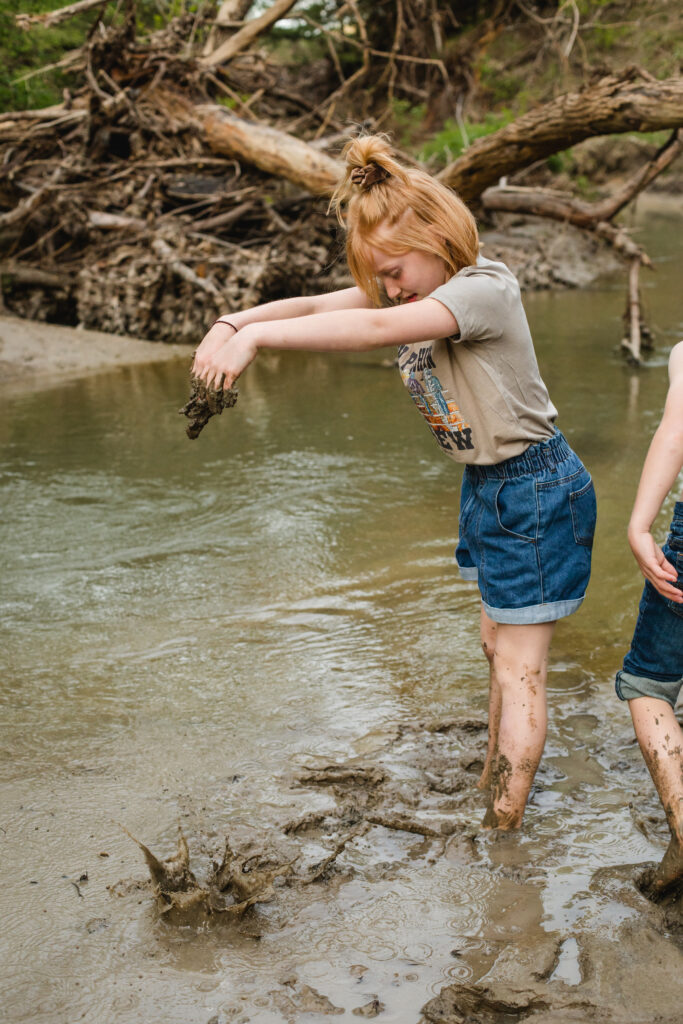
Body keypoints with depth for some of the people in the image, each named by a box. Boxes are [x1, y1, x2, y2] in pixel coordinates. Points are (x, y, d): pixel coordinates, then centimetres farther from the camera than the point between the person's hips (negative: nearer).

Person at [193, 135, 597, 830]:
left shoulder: (483, 288, -25)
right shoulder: (416, 285, 2)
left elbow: (377, 329, -41)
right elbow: (317, 305, -8)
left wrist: (257, 336, -44)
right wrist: (233, 321, -25)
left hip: (535, 490, -9)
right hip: (485, 486, 9)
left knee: (519, 669, -1)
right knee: (497, 646, 19)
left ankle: (501, 832, 8)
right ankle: (495, 791, 33)